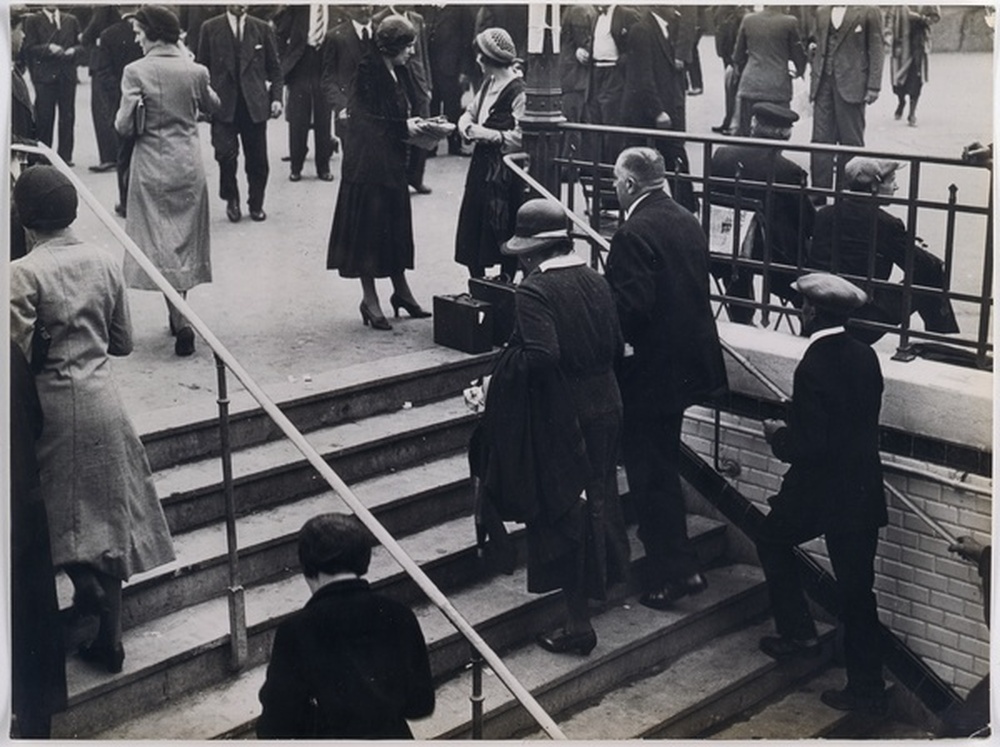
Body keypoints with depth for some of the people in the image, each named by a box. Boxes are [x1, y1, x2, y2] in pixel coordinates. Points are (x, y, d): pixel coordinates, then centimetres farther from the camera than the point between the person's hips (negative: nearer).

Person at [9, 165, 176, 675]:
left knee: (69, 521, 14)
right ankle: (107, 638, 20)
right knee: (108, 516, 12)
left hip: (53, 403, -5)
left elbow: (19, 355, -16)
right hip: (101, 398, 5)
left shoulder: (23, 274, -14)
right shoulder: (103, 262, 1)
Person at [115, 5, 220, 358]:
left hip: (152, 167, -3)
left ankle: (181, 321, -11)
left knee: (161, 241, 0)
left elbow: (124, 126, -13)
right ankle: (180, 313, 23)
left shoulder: (136, 71, -13)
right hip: (189, 165, 3)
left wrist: (126, 112, 8)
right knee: (185, 238, 15)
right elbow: (212, 106, 17)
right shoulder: (195, 70, -2)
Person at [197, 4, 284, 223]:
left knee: (257, 159, 3)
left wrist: (276, 97, -1)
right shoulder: (210, 28, 4)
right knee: (226, 153, -14)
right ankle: (231, 198, 10)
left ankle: (256, 204, 21)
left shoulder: (263, 29, 7)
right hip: (223, 104, -1)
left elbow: (274, 68, 10)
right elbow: (203, 67, 6)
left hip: (255, 104, 1)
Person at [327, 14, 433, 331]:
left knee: (396, 225, 14)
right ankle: (370, 300, 8)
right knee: (369, 225, 0)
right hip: (368, 160, -8)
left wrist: (415, 124, 0)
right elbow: (366, 119, -19)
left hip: (392, 161, 8)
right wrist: (403, 127, -17)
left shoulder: (398, 72, 9)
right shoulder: (368, 72, -15)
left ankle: (400, 290, 26)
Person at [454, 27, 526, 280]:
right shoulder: (488, 84, 11)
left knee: (502, 233, 1)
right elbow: (468, 115, 17)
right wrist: (469, 129, -4)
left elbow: (519, 137, -21)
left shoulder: (517, 90, -15)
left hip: (503, 171, -8)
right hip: (481, 164, 8)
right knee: (472, 229, 10)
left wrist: (487, 135, -15)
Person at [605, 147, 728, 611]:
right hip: (689, 360, 9)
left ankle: (669, 576, 11)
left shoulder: (635, 233, -20)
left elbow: (630, 306, -26)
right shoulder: (687, 222, 8)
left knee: (651, 474, 2)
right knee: (663, 467, 22)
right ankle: (678, 568, 34)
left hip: (652, 369, -9)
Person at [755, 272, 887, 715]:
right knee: (857, 590, 11)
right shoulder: (865, 357, 3)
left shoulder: (814, 367, -20)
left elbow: (811, 445, -22)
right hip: (863, 490, 7)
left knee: (772, 540, 21)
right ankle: (866, 688, 15)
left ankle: (798, 633, 22)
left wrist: (779, 436, -3)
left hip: (822, 490, -6)